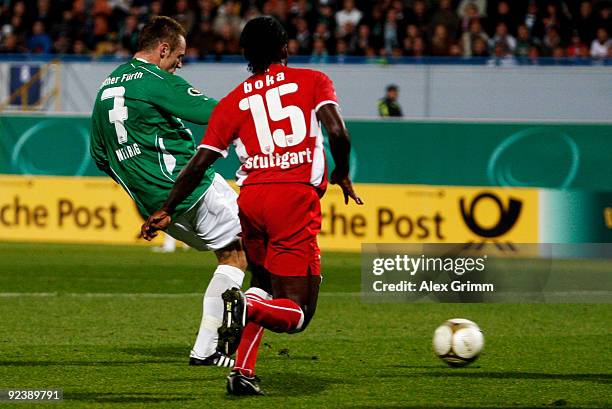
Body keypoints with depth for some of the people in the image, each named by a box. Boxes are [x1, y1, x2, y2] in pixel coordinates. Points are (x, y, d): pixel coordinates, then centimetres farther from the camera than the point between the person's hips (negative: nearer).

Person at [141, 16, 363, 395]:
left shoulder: (233, 101, 15)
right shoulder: (313, 80, 9)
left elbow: (200, 163, 10)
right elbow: (338, 132, -7)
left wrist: (167, 211, 20)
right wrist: (342, 175, 11)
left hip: (251, 198, 4)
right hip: (297, 198, -4)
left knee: (263, 285, 27)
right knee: (296, 313, 1)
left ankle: (242, 372, 7)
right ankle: (247, 306, -31)